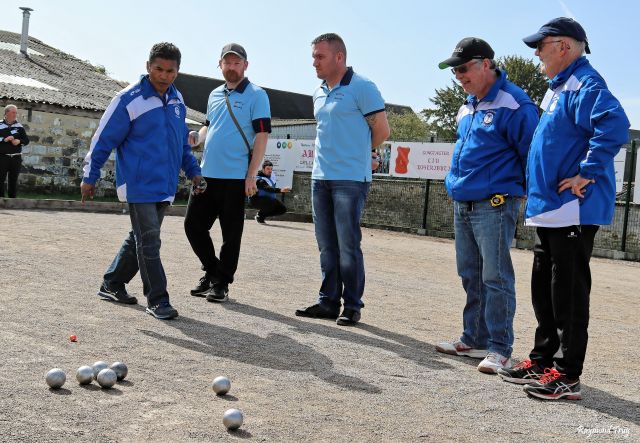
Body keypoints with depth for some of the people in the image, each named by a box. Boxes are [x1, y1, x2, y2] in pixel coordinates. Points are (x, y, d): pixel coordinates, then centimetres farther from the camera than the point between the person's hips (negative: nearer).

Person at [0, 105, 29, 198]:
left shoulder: (20, 126, 9)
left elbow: (26, 140, 8)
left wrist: (19, 141, -11)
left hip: (16, 158, 2)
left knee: (13, 180, 8)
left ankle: (12, 199, 13)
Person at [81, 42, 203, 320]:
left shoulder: (177, 99, 9)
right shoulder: (129, 99, -11)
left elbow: (183, 141, 22)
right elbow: (104, 139, -7)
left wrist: (193, 170, 17)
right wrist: (89, 177, -4)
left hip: (165, 185, 7)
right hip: (139, 185, -7)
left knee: (140, 240, 15)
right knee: (149, 243, -5)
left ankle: (112, 285, 30)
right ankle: (157, 300, 3)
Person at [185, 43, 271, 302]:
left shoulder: (256, 95, -3)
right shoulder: (214, 95, 16)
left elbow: (261, 136, -9)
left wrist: (251, 175, -15)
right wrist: (196, 136, 4)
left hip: (235, 177, -6)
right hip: (207, 174, 6)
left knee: (231, 234, 2)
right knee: (193, 225, 8)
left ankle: (221, 283, 14)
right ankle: (211, 271, 25)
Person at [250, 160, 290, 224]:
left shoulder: (272, 175, 0)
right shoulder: (260, 180, -28)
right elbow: (268, 189, -44)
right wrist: (280, 190, -57)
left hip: (268, 198, 9)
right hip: (256, 200, -9)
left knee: (283, 209, -3)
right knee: (272, 202, -37)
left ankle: (263, 215, 12)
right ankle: (259, 216, -10)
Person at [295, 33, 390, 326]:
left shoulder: (361, 87, -7)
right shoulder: (319, 94, 16)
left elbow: (382, 130, -5)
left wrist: (357, 154, 7)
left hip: (350, 179, -7)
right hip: (320, 178, 7)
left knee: (348, 246, -4)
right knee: (327, 246, 10)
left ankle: (352, 306, 6)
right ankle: (328, 302, 18)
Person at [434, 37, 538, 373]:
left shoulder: (513, 104, -12)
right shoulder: (468, 105, 15)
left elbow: (532, 153, -10)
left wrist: (525, 192, -3)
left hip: (494, 205, -9)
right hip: (462, 204, 9)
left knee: (495, 278, -5)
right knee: (471, 276, 14)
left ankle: (499, 349, 3)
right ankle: (474, 339, 25)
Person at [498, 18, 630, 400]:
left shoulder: (584, 84, -13)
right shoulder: (559, 87, 19)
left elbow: (615, 125, -30)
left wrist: (588, 174, -25)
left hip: (574, 210, -10)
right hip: (549, 209, 10)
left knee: (568, 292, -4)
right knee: (545, 289, 16)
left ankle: (567, 375, 4)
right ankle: (543, 360, 27)